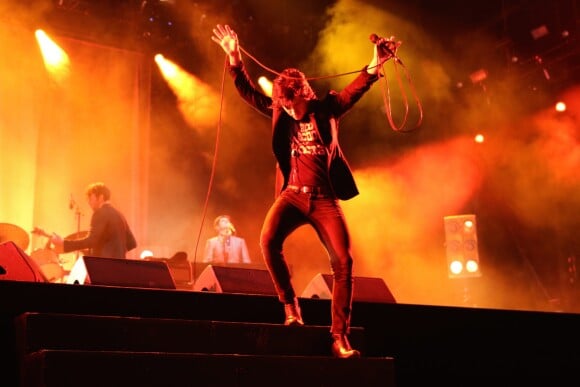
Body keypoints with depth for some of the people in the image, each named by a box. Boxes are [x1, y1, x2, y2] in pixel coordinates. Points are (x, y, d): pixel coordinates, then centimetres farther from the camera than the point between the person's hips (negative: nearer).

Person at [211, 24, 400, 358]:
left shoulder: (327, 109, 5)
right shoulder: (279, 112, 9)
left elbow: (356, 89, -4)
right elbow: (249, 93, 5)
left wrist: (376, 64, -21)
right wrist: (235, 59, -9)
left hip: (325, 198, -1)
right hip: (293, 194, 1)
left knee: (344, 262, -10)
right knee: (268, 240, -26)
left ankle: (340, 337, -4)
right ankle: (290, 304, -7)